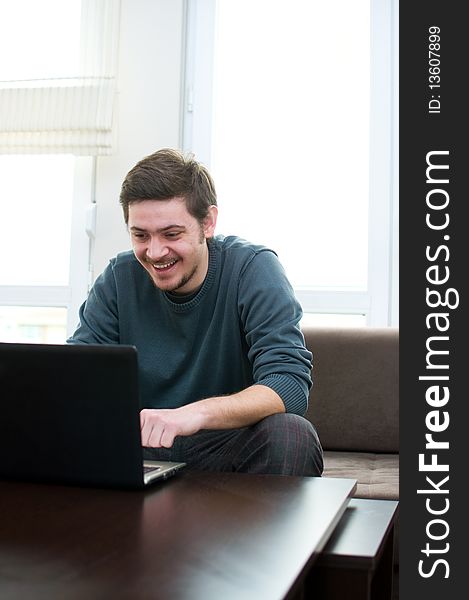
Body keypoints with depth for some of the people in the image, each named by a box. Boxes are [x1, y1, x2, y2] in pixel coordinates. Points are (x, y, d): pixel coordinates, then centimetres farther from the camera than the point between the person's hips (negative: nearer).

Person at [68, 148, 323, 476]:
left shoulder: (253, 268, -13)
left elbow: (290, 384, -23)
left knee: (291, 434, -33)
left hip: (228, 447, -2)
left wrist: (197, 412, -41)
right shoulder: (119, 278, -2)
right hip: (143, 446, 2)